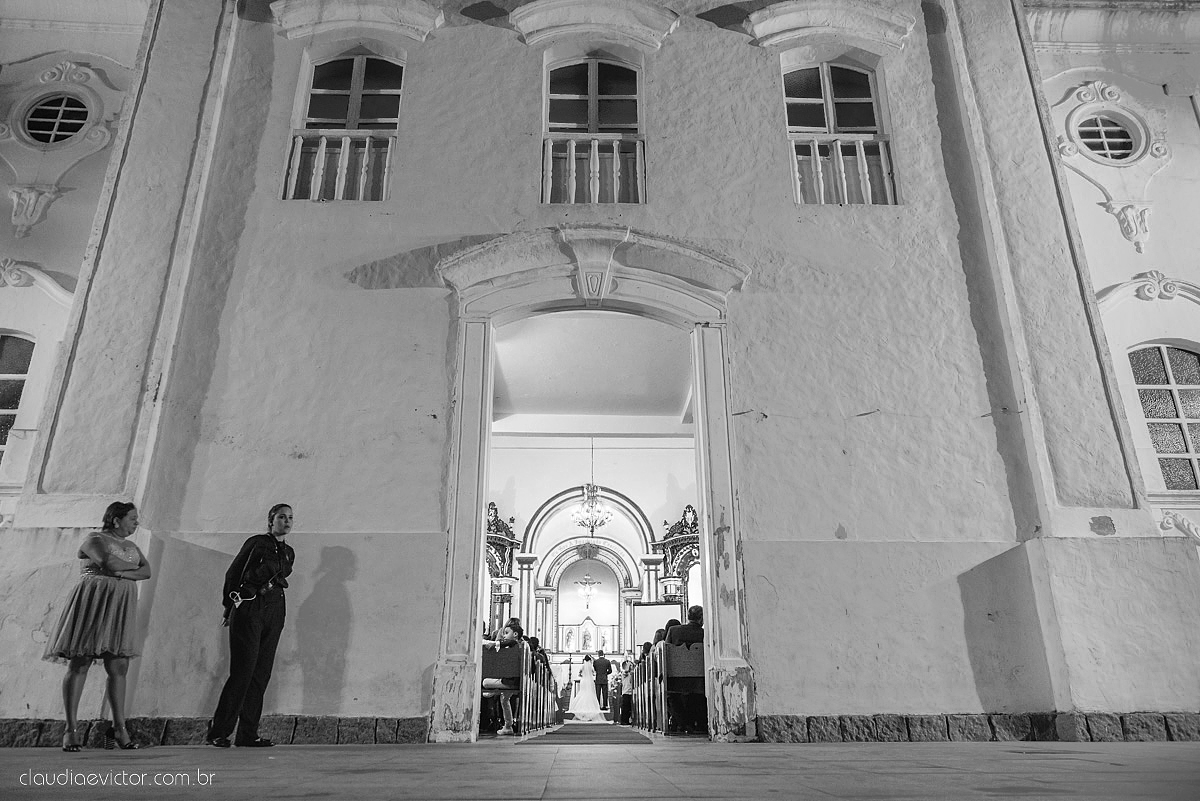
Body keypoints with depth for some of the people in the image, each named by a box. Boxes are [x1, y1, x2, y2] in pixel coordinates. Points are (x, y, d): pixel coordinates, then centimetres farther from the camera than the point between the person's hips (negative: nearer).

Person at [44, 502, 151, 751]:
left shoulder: (132, 548, 21)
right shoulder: (95, 540, 1)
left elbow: (147, 572, 7)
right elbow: (109, 563, -18)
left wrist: (120, 572, -9)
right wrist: (133, 566, 0)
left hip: (119, 609, 6)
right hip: (93, 603, -6)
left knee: (119, 668, 1)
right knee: (79, 665, -5)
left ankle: (119, 728, 2)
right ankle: (71, 729, 0)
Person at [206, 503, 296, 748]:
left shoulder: (289, 553, 15)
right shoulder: (256, 543, -1)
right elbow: (232, 573, 2)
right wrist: (230, 605, 2)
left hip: (275, 611, 6)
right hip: (248, 609, -6)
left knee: (262, 673, 3)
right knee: (243, 671, -9)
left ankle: (248, 735, 8)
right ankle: (218, 732, 0)